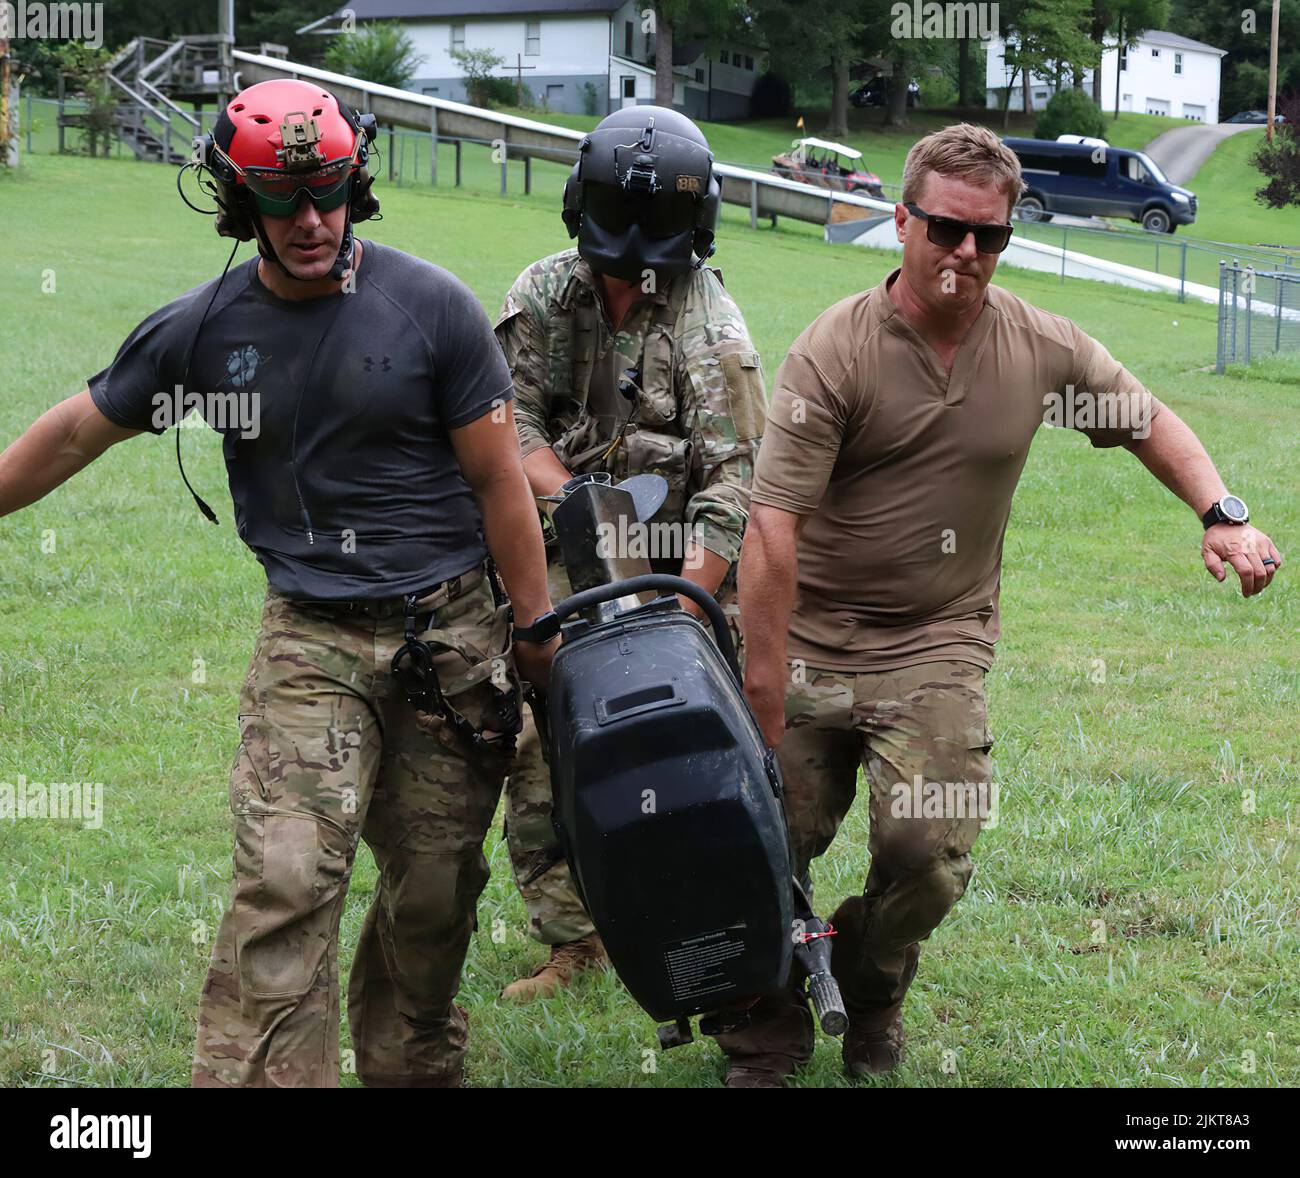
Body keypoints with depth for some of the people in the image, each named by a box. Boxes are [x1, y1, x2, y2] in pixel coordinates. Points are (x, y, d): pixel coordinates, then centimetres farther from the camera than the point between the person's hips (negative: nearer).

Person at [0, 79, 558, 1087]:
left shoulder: (432, 307, -5)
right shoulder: (205, 328, 0)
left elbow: (499, 481, -1)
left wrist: (540, 630, 1)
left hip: (452, 633, 0)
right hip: (312, 636, 0)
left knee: (435, 888, 8)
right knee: (286, 882, -16)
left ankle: (408, 1065, 29)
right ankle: (260, 1079, -14)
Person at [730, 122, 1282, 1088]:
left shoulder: (1044, 348, -1)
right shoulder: (835, 349, -12)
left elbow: (1147, 419, 19)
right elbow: (775, 520, -17)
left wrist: (1221, 513, 2)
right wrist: (765, 674, -22)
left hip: (939, 645, 1)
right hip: (813, 636, -1)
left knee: (929, 851, -13)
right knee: (770, 840, -2)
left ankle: (871, 995, 19)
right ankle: (767, 1045, 19)